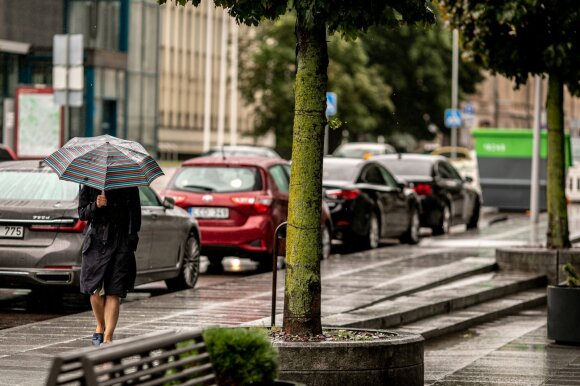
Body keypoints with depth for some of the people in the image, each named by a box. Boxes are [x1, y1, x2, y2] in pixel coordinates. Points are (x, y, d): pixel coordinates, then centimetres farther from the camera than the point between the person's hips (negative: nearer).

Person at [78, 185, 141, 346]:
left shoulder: (128, 185, 4)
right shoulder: (89, 184, 6)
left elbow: (135, 213, 7)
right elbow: (82, 213, 6)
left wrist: (132, 236, -2)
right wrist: (95, 206, -14)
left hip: (121, 242, -1)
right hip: (96, 241, 1)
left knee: (114, 293, -6)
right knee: (96, 290, -2)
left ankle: (108, 337, -7)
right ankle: (100, 326, 26)